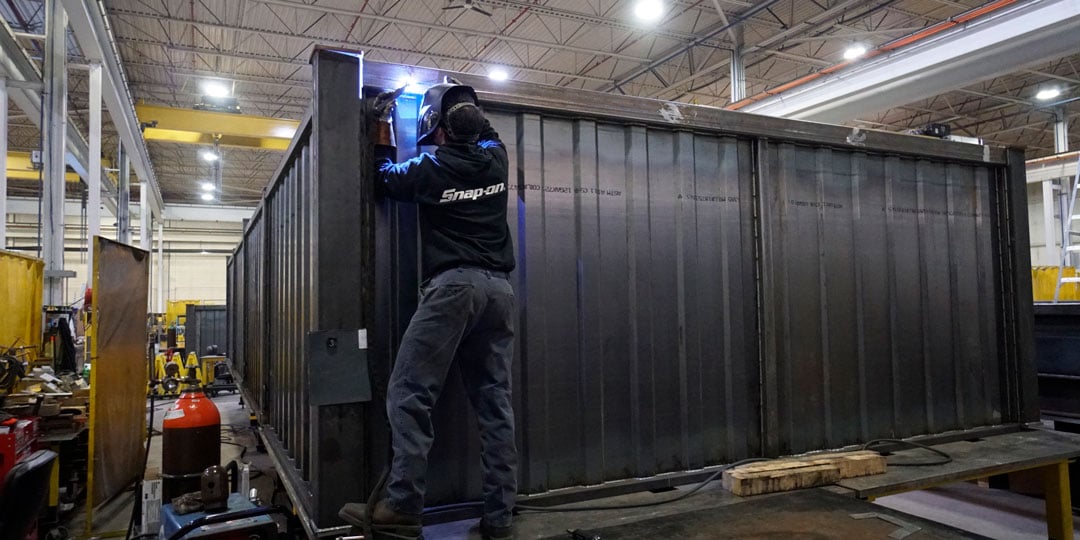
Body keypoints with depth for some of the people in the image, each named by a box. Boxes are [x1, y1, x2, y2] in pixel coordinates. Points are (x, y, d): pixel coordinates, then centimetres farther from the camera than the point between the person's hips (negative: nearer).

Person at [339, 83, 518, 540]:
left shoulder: (430, 169, 0)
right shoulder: (496, 157, 12)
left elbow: (387, 178, 22)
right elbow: (484, 131, 37)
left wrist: (382, 135, 33)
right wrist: (460, 103, 40)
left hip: (454, 284, -5)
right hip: (500, 288, 6)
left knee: (409, 396, -3)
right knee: (495, 402, 3)